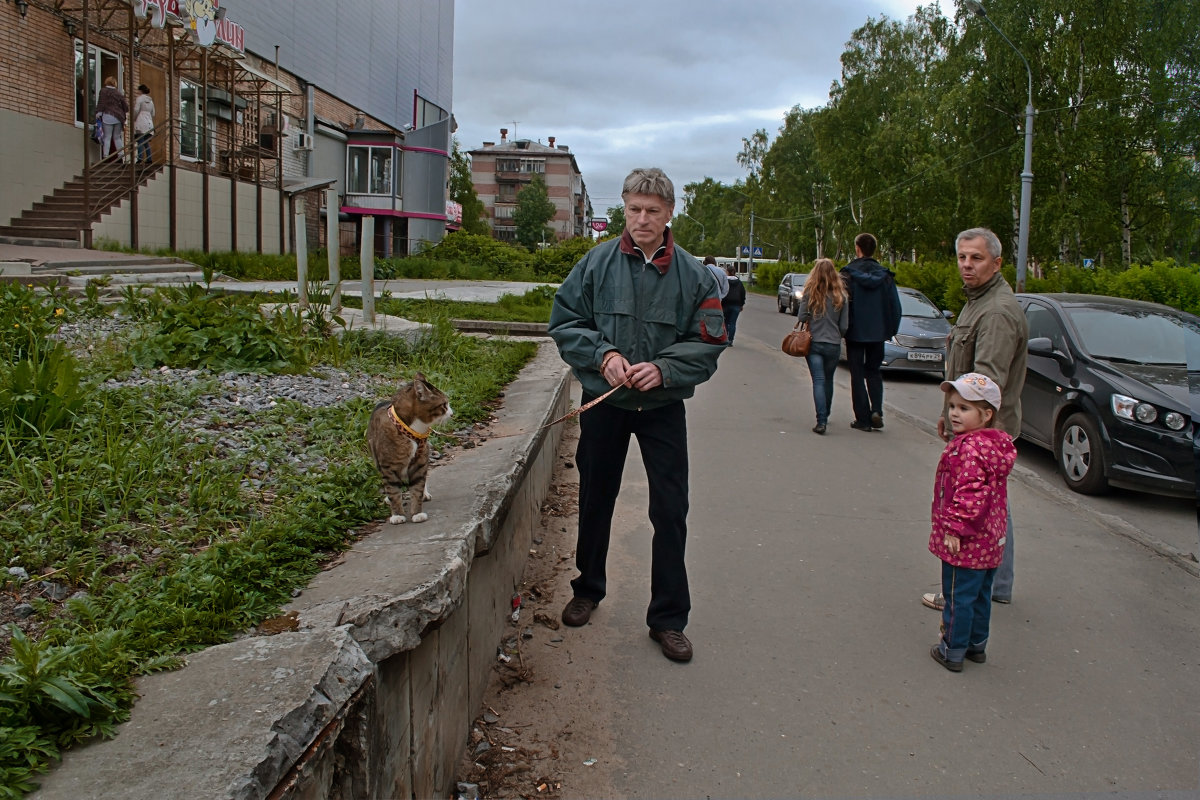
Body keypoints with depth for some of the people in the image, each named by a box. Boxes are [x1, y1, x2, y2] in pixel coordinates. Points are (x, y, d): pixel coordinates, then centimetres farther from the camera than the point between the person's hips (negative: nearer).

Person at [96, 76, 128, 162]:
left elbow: (101, 104, -7)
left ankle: (105, 156, -12)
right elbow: (125, 105, 14)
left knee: (107, 137, -4)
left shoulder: (103, 91, 0)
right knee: (117, 137, 11)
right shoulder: (118, 92, 11)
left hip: (108, 116, -4)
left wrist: (98, 114, -4)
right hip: (118, 117, 4)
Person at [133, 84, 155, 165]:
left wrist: (134, 119, 4)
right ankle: (149, 159, 4)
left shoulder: (140, 98, -2)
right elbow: (153, 114, 20)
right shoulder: (151, 101, 19)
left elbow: (136, 110, -9)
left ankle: (140, 159, -19)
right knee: (146, 142, 10)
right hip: (149, 123, 6)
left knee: (140, 142, -11)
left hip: (141, 123, -6)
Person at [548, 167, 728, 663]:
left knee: (671, 513, 0)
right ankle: (588, 590, 38)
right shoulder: (597, 263, -4)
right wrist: (603, 354, -18)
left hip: (663, 408, -1)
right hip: (603, 403, 1)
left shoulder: (692, 275, -5)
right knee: (595, 502, 16)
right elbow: (564, 322, -1)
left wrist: (664, 369, -20)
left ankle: (668, 618, 14)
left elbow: (708, 343, -4)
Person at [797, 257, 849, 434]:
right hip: (833, 345, 2)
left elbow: (802, 317, -7)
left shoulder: (810, 293, -6)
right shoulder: (841, 295, -2)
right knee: (828, 380, 18)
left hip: (813, 343, -2)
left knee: (818, 381, -3)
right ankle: (825, 416, 32)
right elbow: (844, 326, -1)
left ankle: (821, 421, -16)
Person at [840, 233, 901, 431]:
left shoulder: (848, 273, -9)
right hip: (877, 332, 3)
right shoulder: (885, 275, 2)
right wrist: (891, 330, 13)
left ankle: (863, 419, 2)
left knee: (857, 374, 4)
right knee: (873, 371, 16)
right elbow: (895, 306, 4)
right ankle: (877, 410, -2)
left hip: (855, 331, -3)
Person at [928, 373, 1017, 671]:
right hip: (990, 539, 10)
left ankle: (952, 652, 14)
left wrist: (955, 529, -23)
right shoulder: (995, 444, 8)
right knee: (980, 595, 20)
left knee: (958, 597, 3)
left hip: (965, 544, -10)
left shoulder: (968, 450, -24)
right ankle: (977, 645, 34)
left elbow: (970, 493, -29)